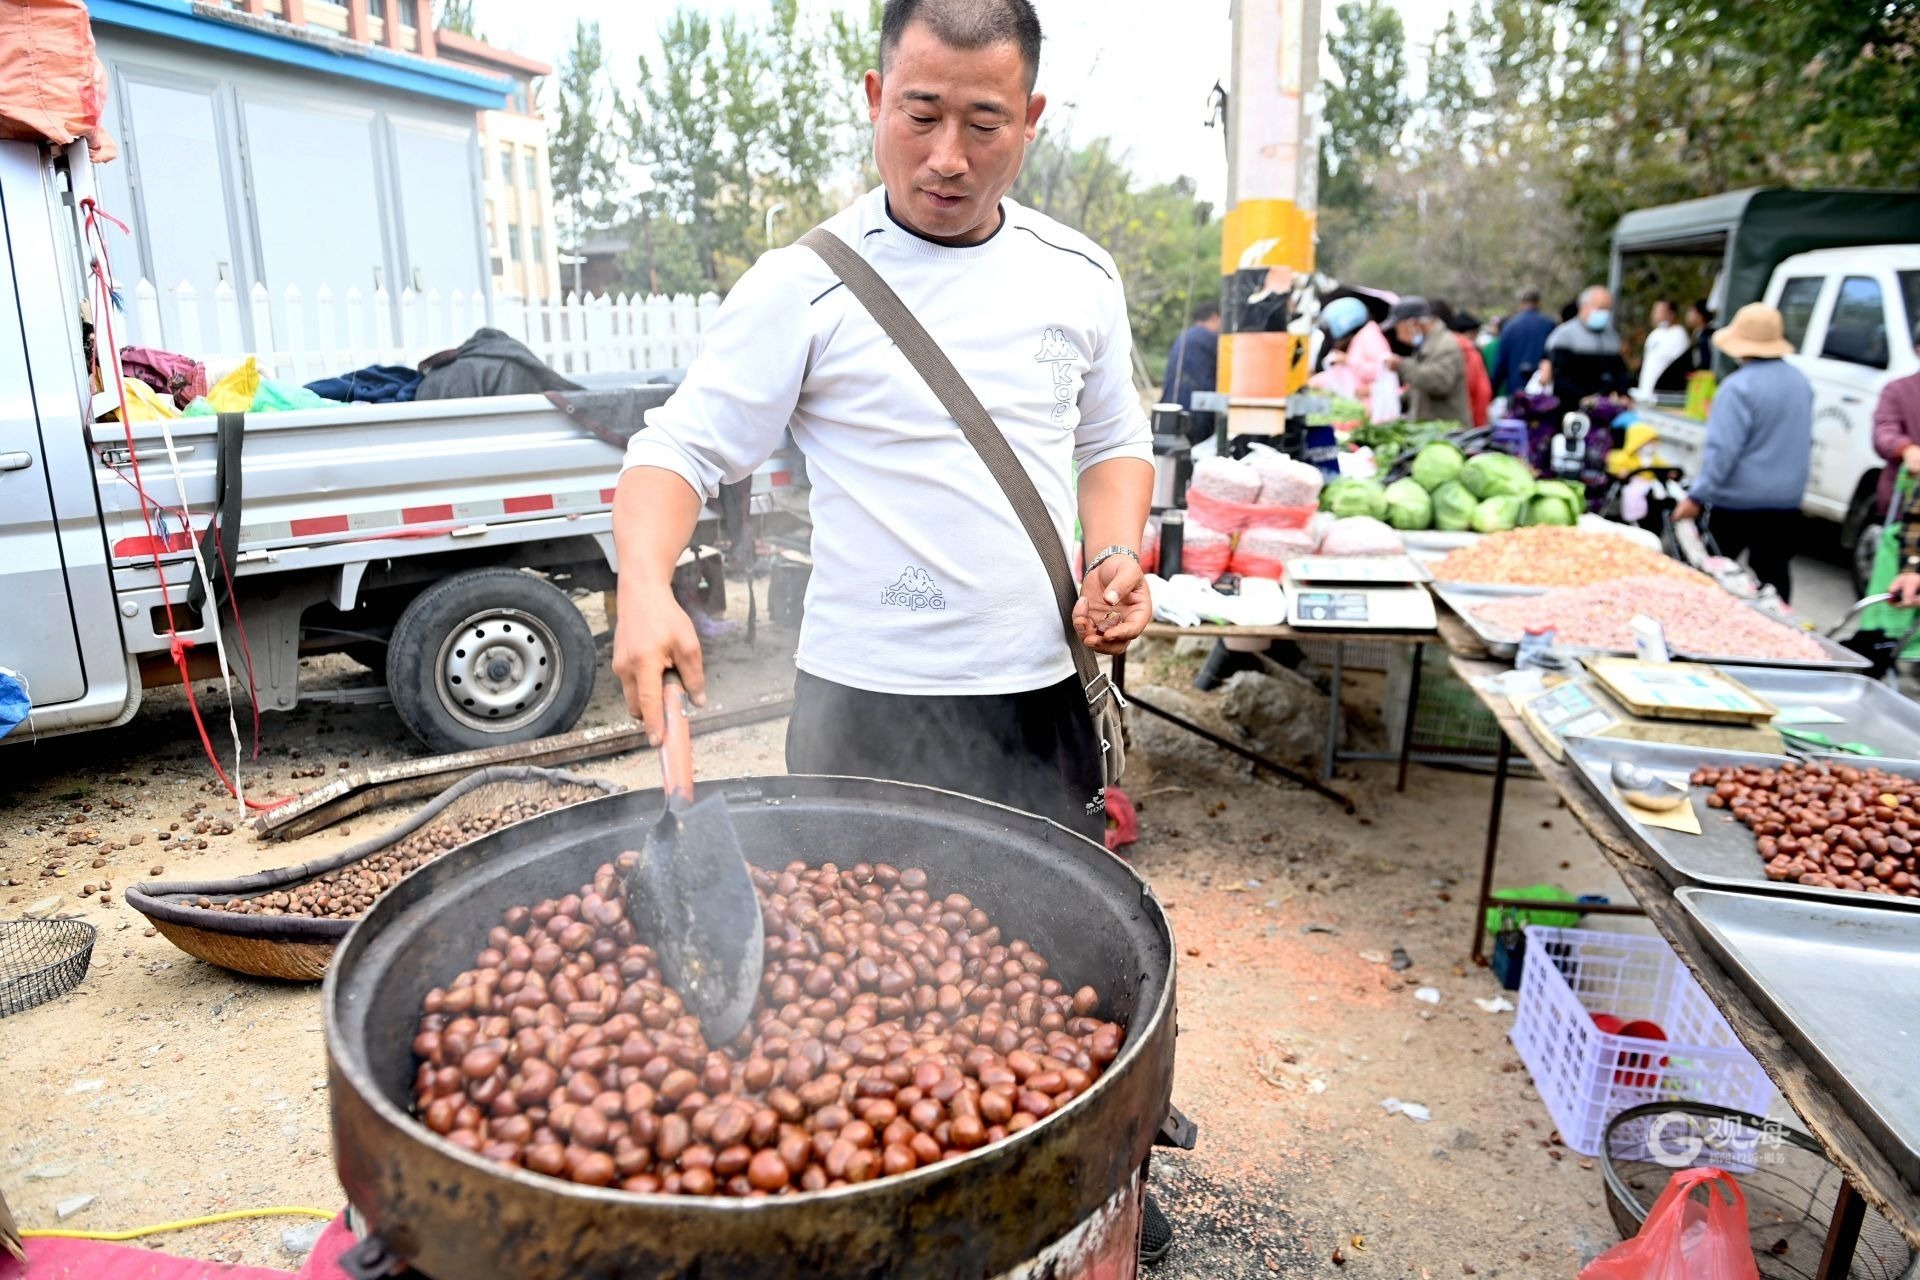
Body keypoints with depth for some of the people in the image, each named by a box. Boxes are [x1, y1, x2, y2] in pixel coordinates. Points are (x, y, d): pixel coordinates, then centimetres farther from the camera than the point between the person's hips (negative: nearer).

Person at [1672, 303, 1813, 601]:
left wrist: (1696, 496, -19)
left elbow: (1722, 449, -22)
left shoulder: (1739, 386, -16)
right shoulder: (1800, 382, 9)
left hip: (1738, 501, -7)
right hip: (1786, 500, 7)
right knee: (1773, 576, 9)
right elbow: (1805, 441, 21)